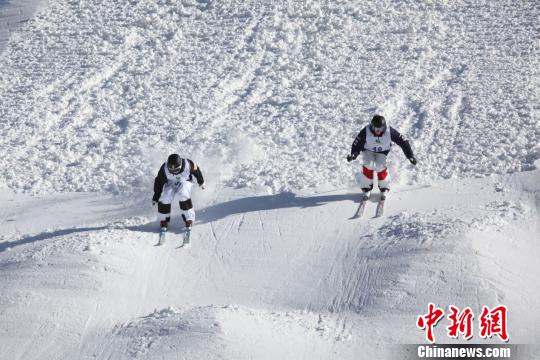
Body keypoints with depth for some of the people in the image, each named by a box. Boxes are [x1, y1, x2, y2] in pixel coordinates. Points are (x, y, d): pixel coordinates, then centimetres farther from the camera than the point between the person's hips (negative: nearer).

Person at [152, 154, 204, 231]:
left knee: (183, 195, -28)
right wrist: (156, 197, -9)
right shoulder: (164, 169, -29)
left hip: (185, 181, -1)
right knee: (165, 198, -21)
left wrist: (200, 181, 9)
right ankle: (163, 220, 2)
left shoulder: (188, 165, -32)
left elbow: (196, 171, -9)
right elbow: (159, 182, -14)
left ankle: (189, 219, -13)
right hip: (170, 183, 1)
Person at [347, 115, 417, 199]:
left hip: (382, 151, 0)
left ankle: (384, 188, 2)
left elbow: (403, 142, -22)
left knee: (380, 166, -22)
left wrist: (410, 156, -23)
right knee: (369, 165, -23)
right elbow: (357, 144, -24)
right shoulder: (366, 131, -31)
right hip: (368, 150, 0)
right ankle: (366, 188, -5)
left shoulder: (390, 132, -31)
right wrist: (353, 154, -44)